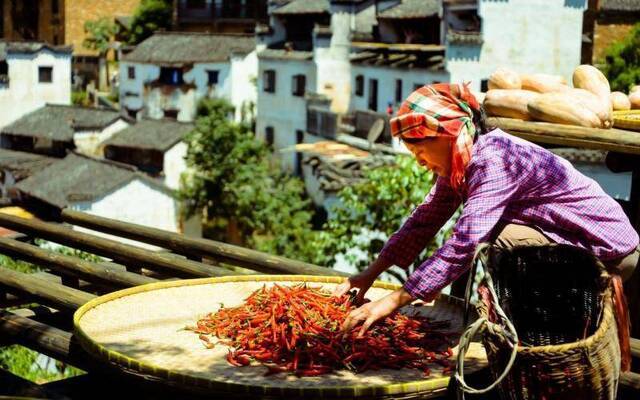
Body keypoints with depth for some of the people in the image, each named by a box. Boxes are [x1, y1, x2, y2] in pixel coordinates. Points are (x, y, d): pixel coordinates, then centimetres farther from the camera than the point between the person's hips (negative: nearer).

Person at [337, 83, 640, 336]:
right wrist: (371, 273, 2)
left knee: (490, 240, -23)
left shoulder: (494, 160, -27)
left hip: (612, 253, -9)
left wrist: (392, 302, -33)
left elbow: (464, 245, -34)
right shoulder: (461, 161, 0)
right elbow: (424, 219, 7)